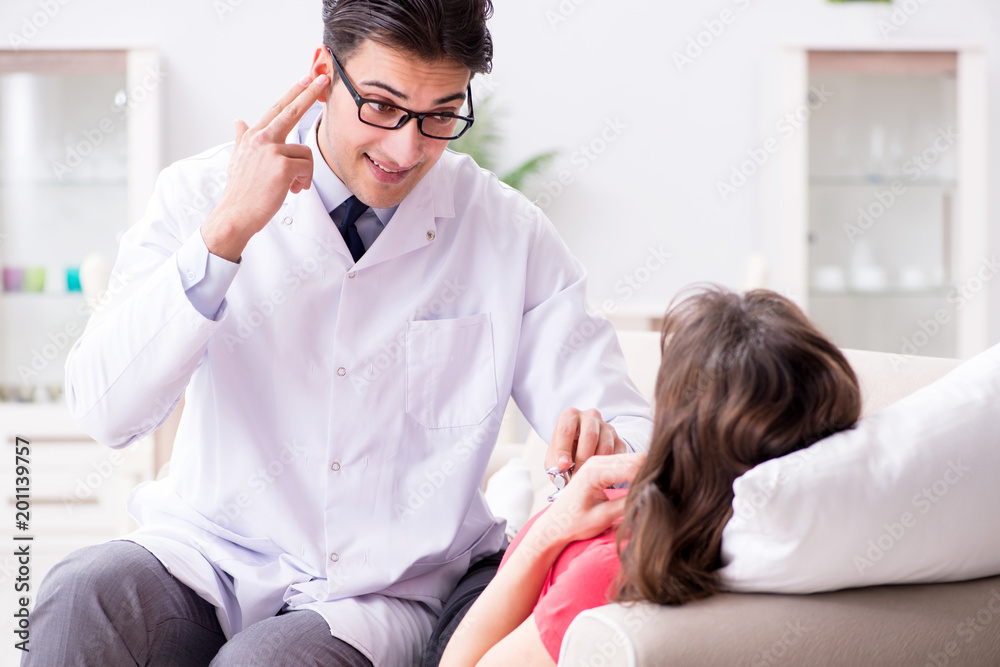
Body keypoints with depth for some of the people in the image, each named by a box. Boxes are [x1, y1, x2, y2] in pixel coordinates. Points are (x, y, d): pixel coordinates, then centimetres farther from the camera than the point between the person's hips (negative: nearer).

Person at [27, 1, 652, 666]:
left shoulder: (510, 235, -2)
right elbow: (105, 412, -14)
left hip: (388, 594, -1)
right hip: (215, 555, 1)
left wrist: (603, 447, -27)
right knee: (84, 596, -30)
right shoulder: (203, 195, -3)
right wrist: (227, 231, -22)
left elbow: (630, 433, -3)